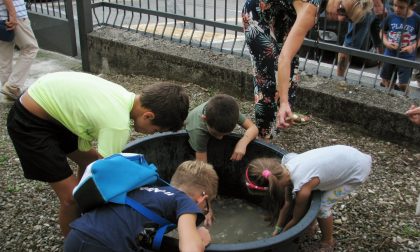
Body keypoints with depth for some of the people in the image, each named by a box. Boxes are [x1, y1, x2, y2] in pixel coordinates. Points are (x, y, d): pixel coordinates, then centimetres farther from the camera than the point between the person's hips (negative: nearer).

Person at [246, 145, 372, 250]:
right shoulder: (286, 166, -12)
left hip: (357, 169, -7)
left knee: (322, 206, -2)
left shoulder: (302, 188, -32)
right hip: (344, 153, 7)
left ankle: (327, 241, 23)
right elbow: (287, 203, 3)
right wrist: (277, 229, 11)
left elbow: (296, 219, -11)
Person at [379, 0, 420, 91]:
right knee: (386, 83, 12)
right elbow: (382, 32, 7)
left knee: (403, 85, 2)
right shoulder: (390, 17, -9)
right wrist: (386, 42, -10)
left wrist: (412, 47, -19)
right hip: (390, 55, 2)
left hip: (407, 58, -2)